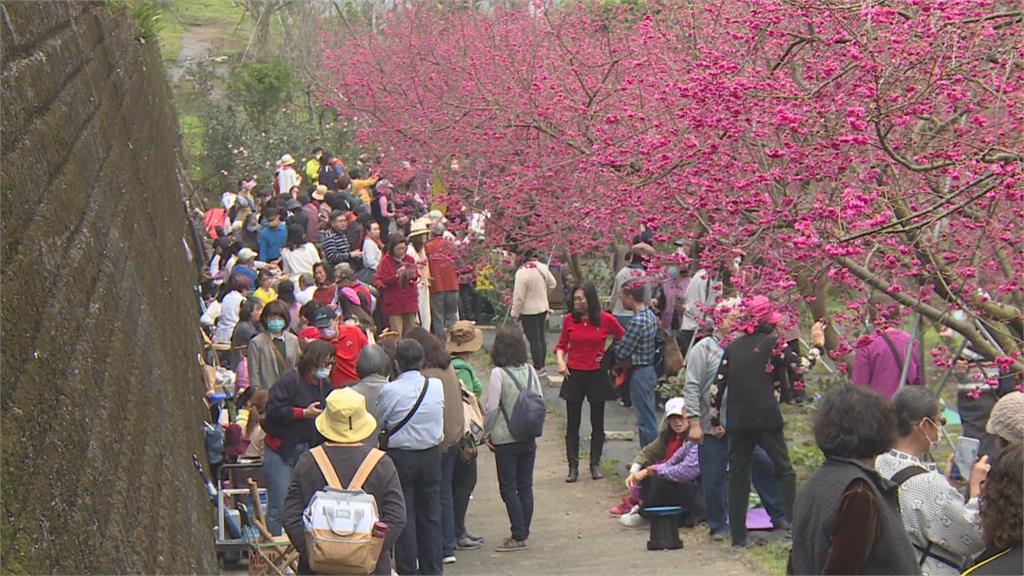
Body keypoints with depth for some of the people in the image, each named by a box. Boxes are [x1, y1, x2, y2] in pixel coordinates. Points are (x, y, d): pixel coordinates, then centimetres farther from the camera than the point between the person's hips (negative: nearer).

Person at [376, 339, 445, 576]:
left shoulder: (389, 391, -15)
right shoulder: (437, 386, -5)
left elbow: (378, 422, -3)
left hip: (400, 456, -3)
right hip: (431, 455, 3)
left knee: (404, 518, 4)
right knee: (430, 516, 12)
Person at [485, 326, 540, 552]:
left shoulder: (498, 374, -14)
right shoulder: (530, 371, 1)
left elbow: (491, 408, -13)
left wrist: (487, 434, 0)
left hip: (505, 439, -5)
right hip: (529, 439, 5)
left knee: (508, 488, 1)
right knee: (525, 486, 12)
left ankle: (518, 536, -2)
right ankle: (524, 532, 16)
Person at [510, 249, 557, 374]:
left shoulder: (522, 272, -23)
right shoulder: (542, 268, -4)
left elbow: (518, 296, -20)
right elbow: (552, 284, 12)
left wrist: (515, 313, -9)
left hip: (529, 312, -7)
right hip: (543, 308, 7)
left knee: (534, 340, -1)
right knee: (541, 337, 17)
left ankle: (538, 367, 3)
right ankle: (542, 365, 26)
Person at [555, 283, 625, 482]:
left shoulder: (606, 320, -7)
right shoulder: (569, 320, -3)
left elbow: (624, 338, 8)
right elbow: (561, 344, 9)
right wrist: (560, 361, -7)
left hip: (597, 376, -1)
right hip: (574, 376, 1)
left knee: (597, 424, 10)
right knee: (572, 424, 3)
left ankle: (595, 464, 22)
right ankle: (573, 467, 9)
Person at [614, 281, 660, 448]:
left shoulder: (637, 321, -23)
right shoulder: (650, 315, 6)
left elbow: (622, 351, -19)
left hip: (639, 373, -9)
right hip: (649, 369, 9)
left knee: (645, 420, -2)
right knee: (648, 417, 17)